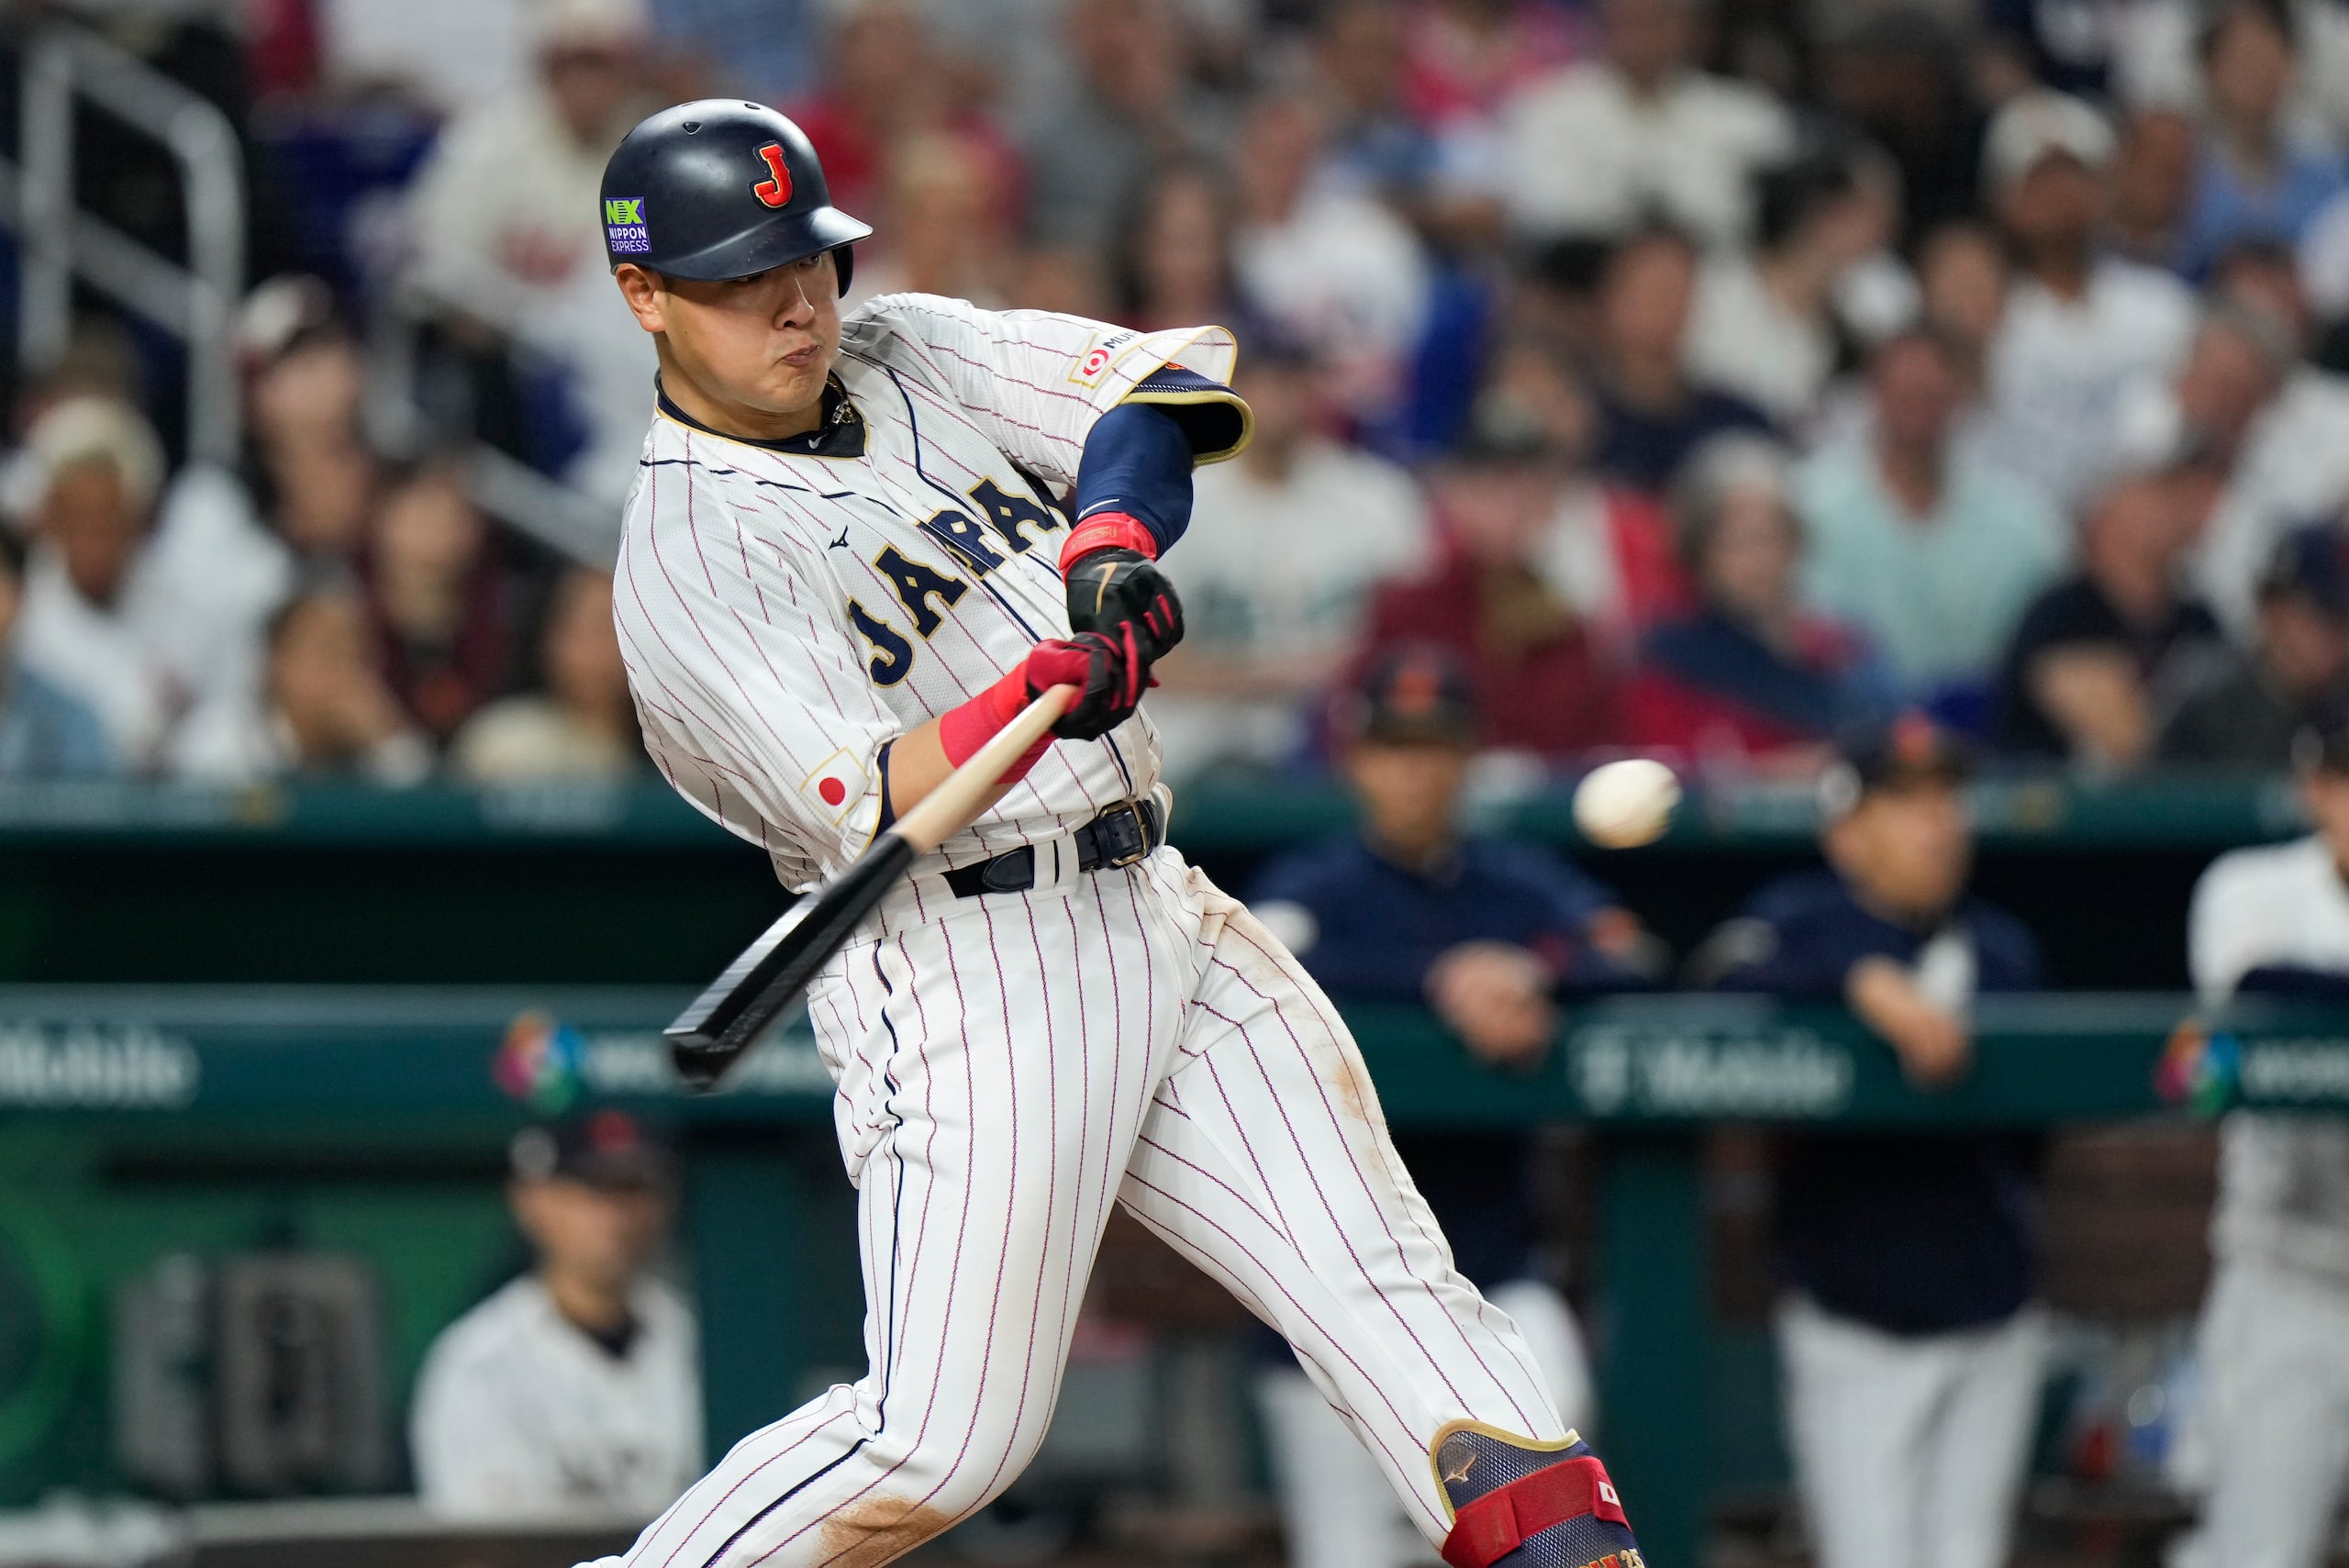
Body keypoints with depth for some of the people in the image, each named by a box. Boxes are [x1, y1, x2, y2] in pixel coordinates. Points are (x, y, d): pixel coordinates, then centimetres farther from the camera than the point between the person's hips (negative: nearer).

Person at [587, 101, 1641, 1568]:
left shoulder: (914, 353, 12)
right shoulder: (684, 562, -9)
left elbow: (1173, 379, 1)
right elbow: (863, 808, -20)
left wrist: (1111, 537, -19)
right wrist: (1043, 694, -38)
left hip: (1161, 922, 7)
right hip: (967, 973, -7)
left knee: (1384, 1276, -5)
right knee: (946, 1436, -9)